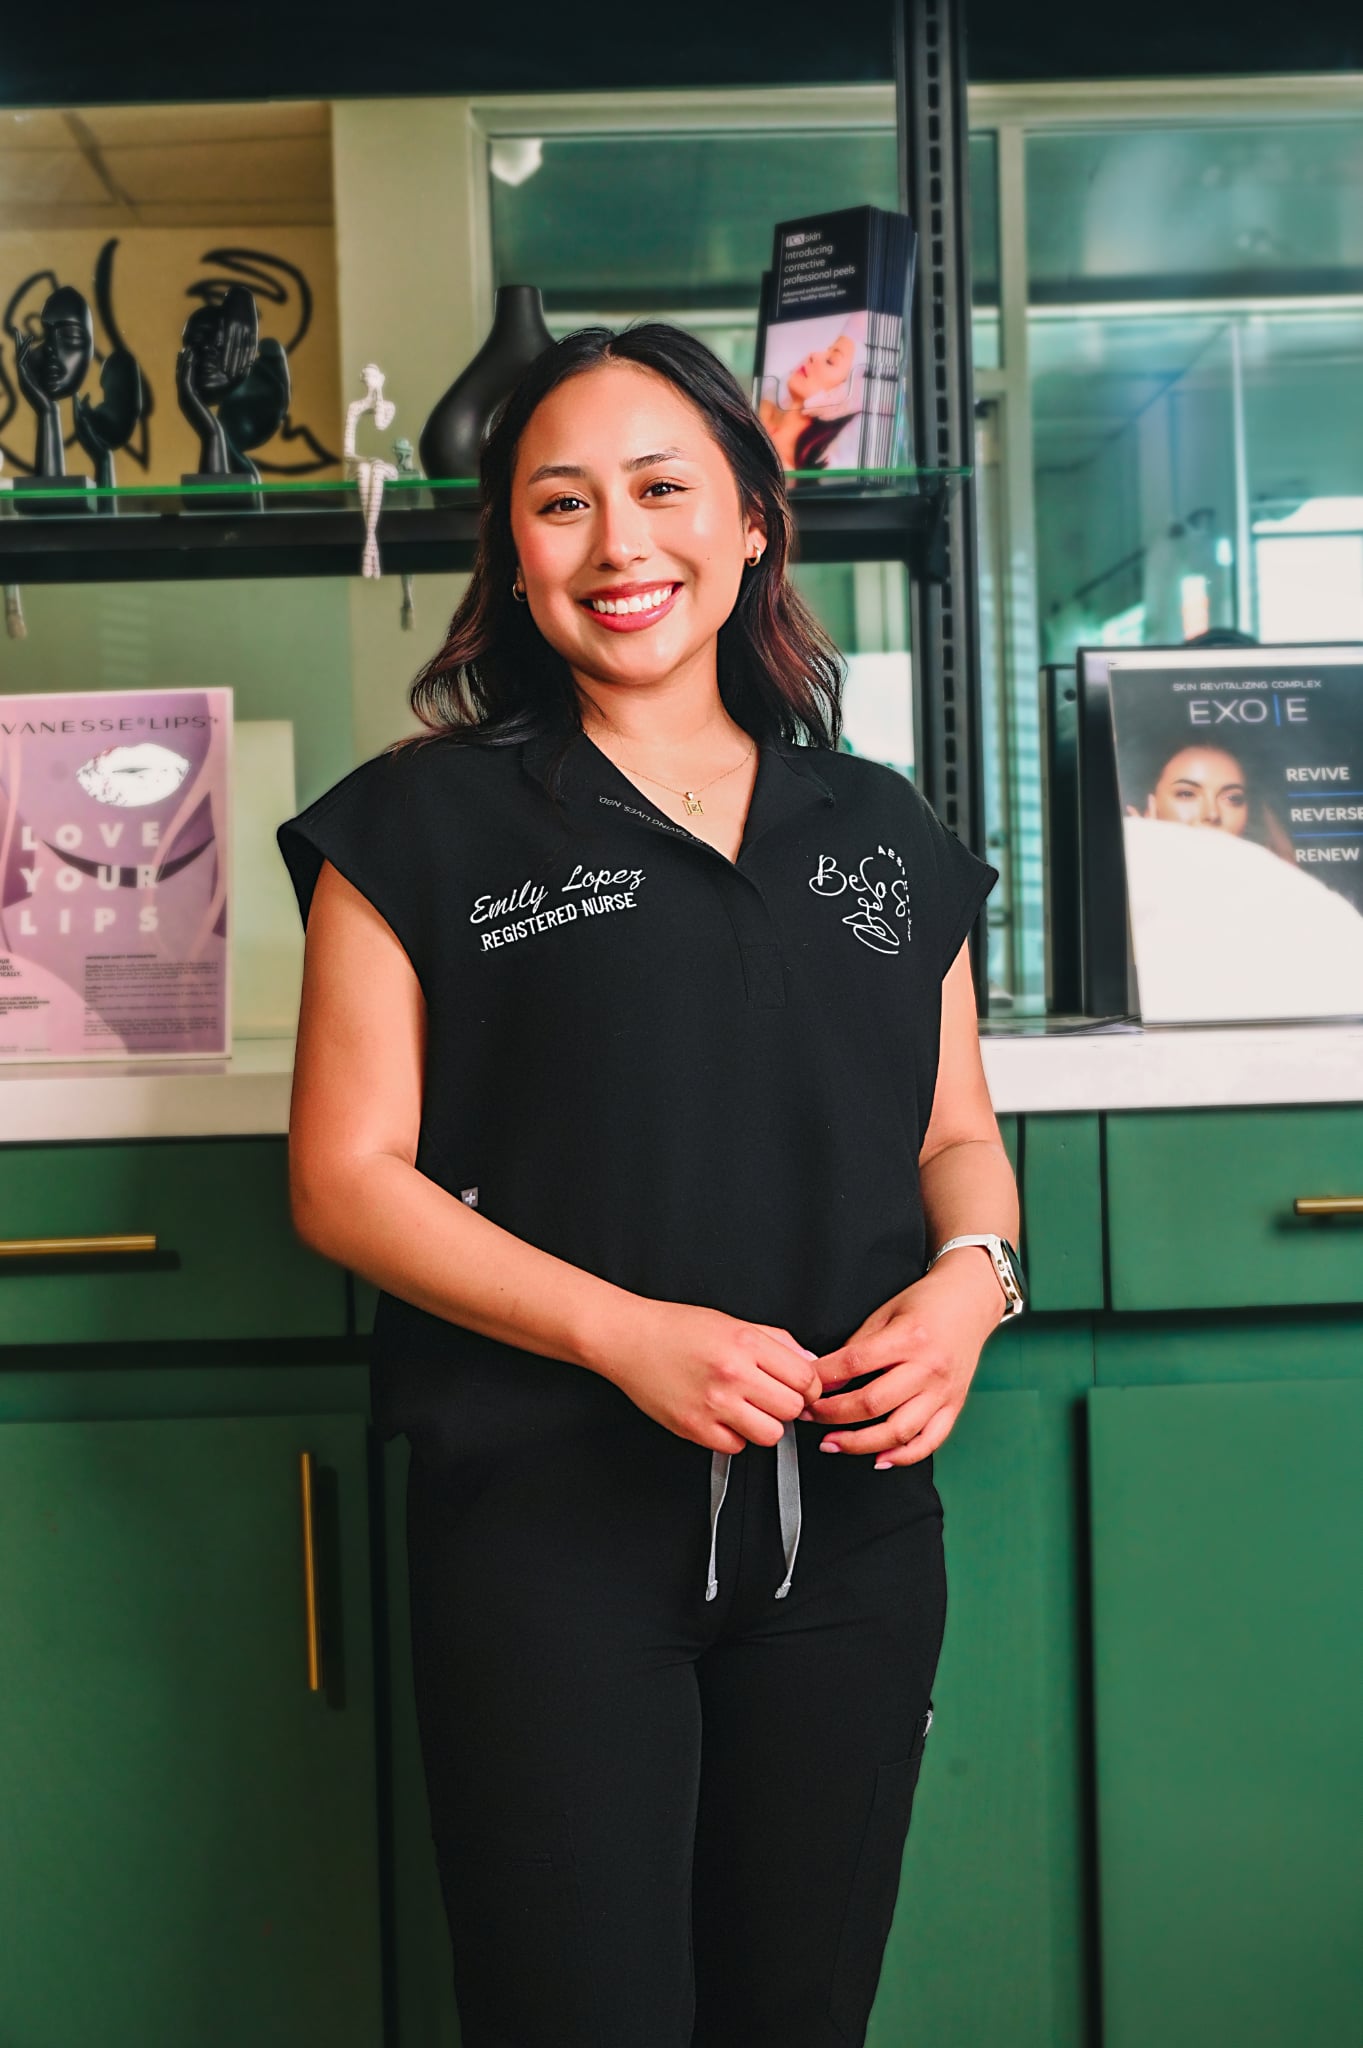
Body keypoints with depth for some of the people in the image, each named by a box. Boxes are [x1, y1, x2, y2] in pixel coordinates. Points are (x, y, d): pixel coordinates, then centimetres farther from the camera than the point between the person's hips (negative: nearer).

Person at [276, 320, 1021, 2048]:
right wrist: (626, 1333, -17)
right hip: (547, 1522, -3)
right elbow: (346, 1175, -5)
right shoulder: (427, 827, 0)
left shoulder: (880, 835, 11)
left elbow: (958, 1137, 17)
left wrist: (972, 1273, -7)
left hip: (849, 1517, 4)